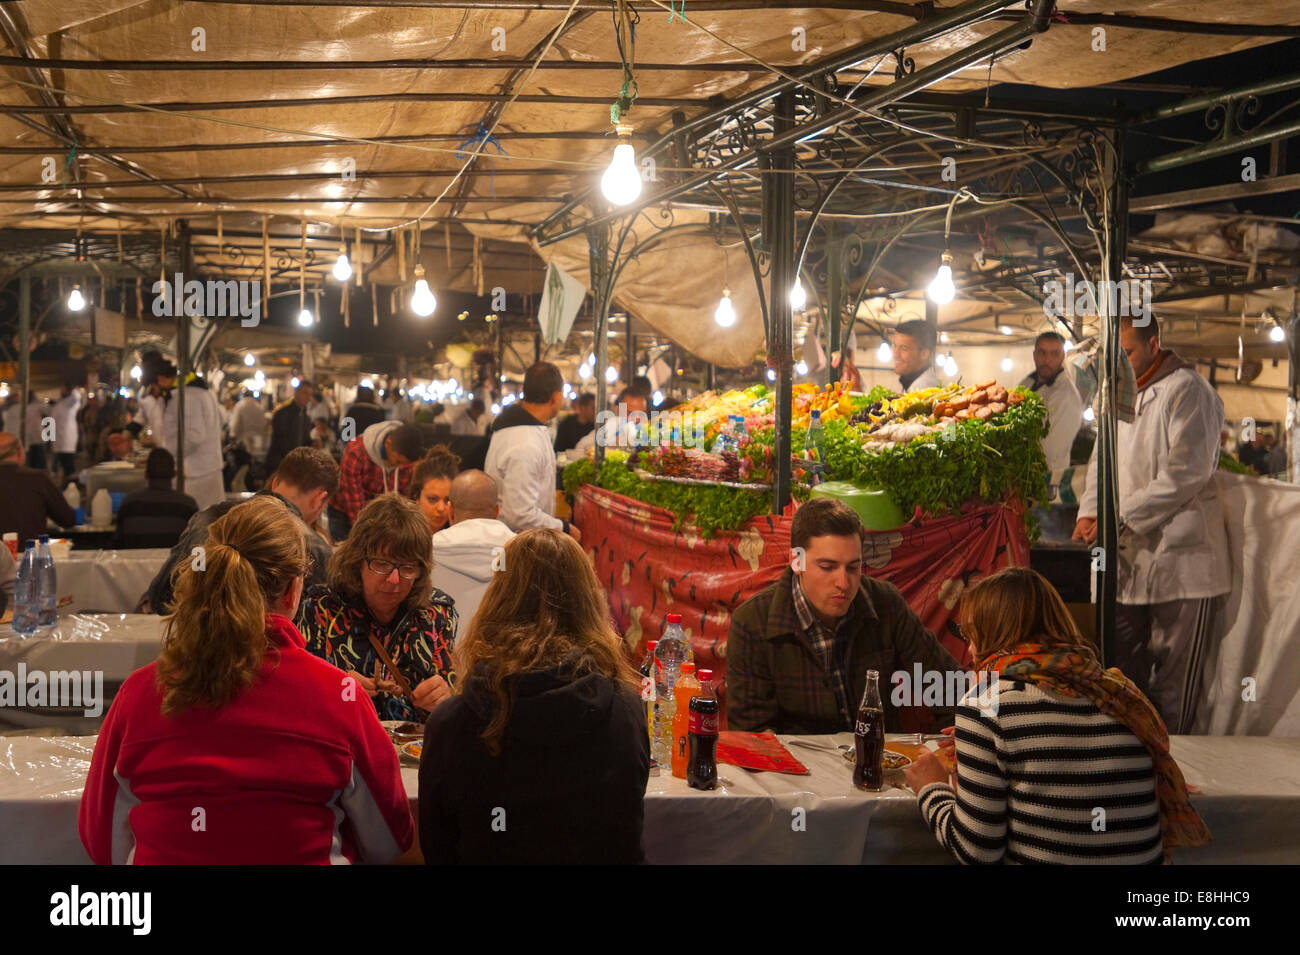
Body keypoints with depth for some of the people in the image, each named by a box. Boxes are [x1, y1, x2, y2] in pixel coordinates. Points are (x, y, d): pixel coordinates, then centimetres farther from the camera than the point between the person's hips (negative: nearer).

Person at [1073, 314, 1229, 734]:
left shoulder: (1187, 391, -10)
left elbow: (1187, 472, -18)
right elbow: (1104, 457, 20)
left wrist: (1120, 518, -18)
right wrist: (1090, 510, 1)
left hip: (1179, 562, -8)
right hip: (1128, 561, 8)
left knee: (1172, 688, -2)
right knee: (1122, 676, 8)